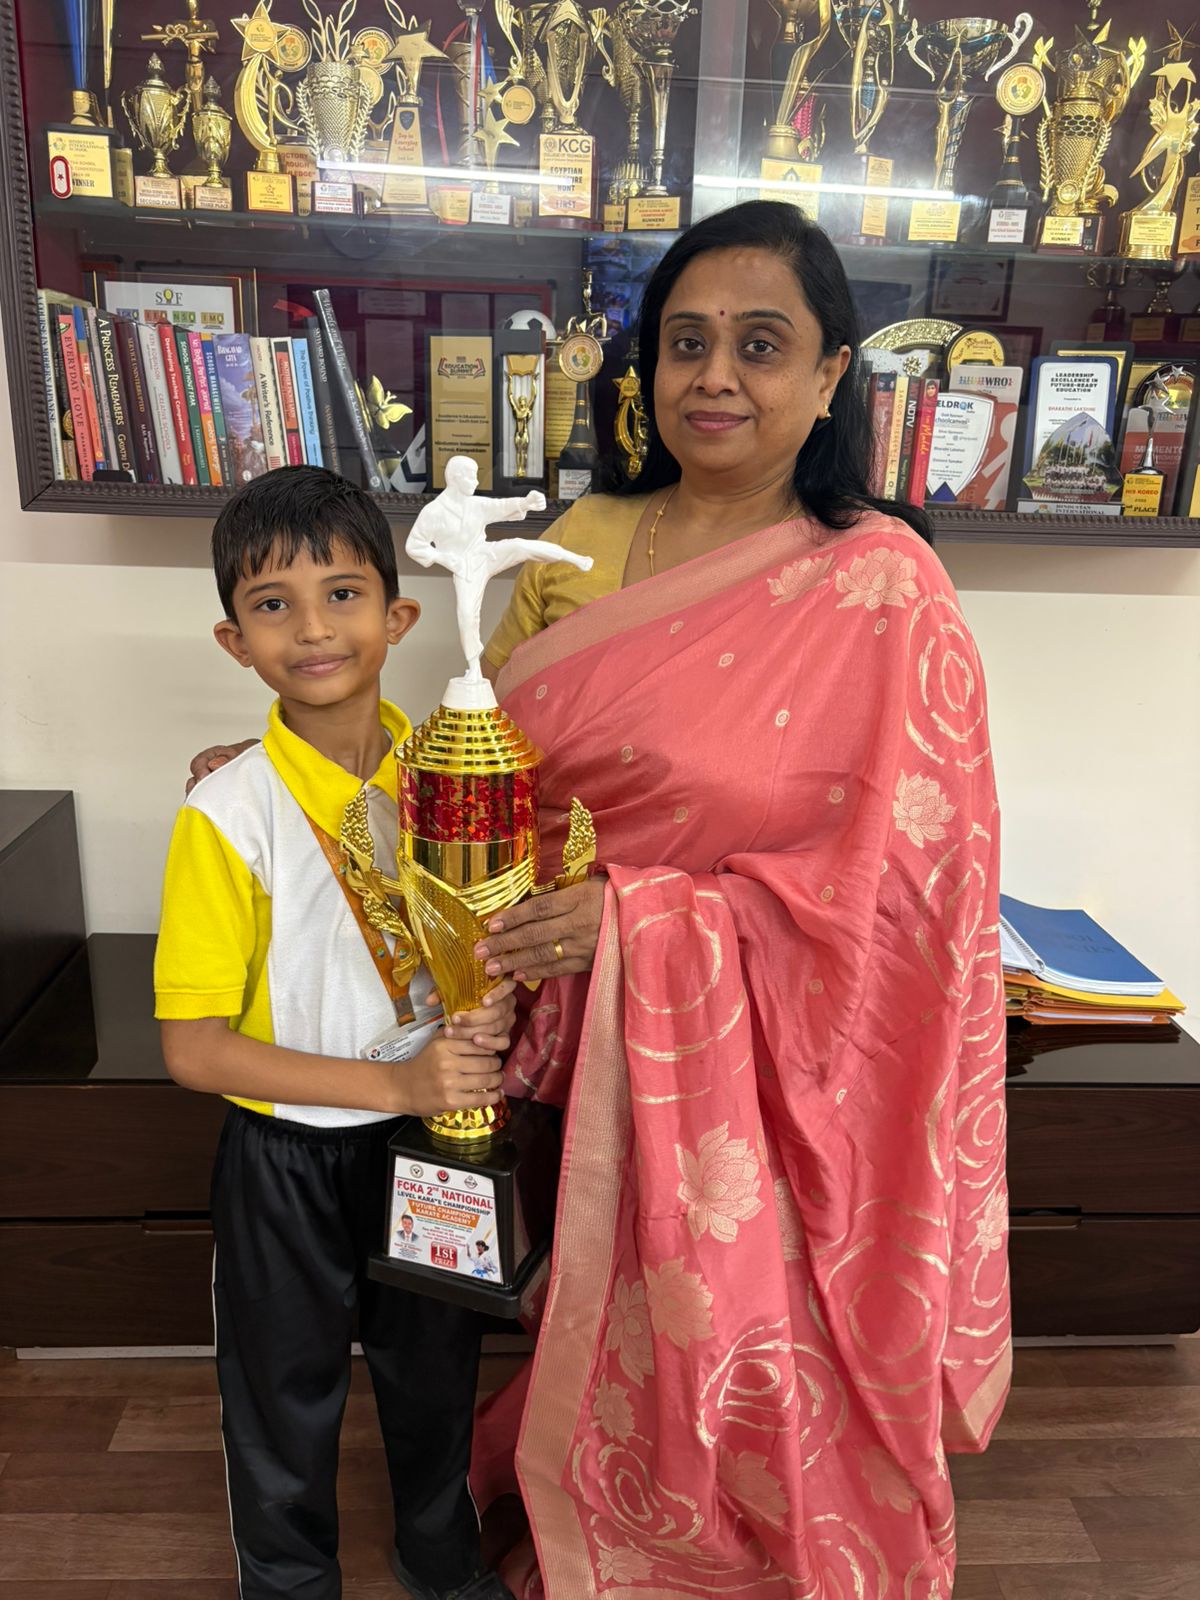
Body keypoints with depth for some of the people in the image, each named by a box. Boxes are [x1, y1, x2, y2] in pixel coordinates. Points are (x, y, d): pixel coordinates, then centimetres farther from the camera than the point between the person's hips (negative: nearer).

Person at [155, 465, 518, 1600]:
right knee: (287, 1393, 20)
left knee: (435, 1370, 25)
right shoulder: (229, 816, -20)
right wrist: (392, 1083, -26)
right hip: (288, 1156, -3)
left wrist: (496, 1011, -17)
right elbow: (192, 1048, -18)